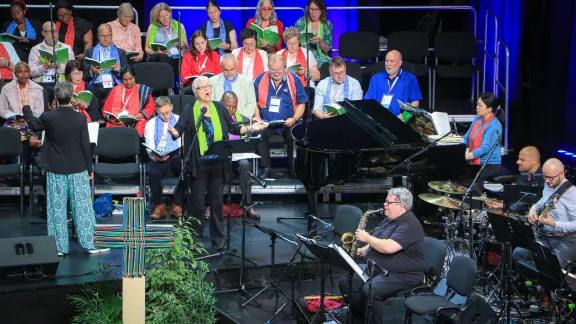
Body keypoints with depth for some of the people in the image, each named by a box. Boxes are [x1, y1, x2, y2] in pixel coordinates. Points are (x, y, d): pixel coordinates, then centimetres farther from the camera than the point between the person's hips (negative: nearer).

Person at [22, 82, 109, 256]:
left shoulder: (48, 117, -10)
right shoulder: (80, 118, -11)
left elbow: (33, 124, 13)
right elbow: (86, 146, -7)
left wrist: (26, 106, 28)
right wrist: (90, 169, 5)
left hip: (56, 171, 1)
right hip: (78, 171, 0)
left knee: (57, 210, 8)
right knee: (83, 208, 5)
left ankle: (59, 247, 11)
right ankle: (89, 244, 7)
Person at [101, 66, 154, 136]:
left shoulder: (144, 90, 13)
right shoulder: (116, 90, 19)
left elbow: (150, 108, 5)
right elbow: (106, 108, 17)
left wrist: (136, 117, -12)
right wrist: (109, 118, -5)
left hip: (136, 123, -2)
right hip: (115, 123, 2)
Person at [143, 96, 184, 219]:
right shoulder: (150, 124, 13)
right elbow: (150, 147, 4)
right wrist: (155, 156, -19)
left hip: (177, 155, 0)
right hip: (158, 158, 0)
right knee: (153, 172, -33)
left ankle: (177, 205, -15)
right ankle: (159, 206, -17)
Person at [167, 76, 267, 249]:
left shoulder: (220, 108, 9)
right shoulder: (189, 110, 1)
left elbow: (233, 128, 16)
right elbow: (179, 129, -10)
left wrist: (251, 128, 8)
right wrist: (173, 132, -31)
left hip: (218, 163, 2)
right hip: (198, 164, -2)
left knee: (217, 201, 7)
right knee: (197, 202, 2)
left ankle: (218, 237, 18)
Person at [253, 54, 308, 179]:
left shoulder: (294, 80, 6)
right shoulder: (260, 80, 9)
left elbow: (301, 103, 8)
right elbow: (255, 103, 11)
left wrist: (294, 119, -8)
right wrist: (258, 119, -4)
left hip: (288, 123, -1)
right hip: (266, 122, 1)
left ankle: (294, 168, -13)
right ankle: (265, 168, -20)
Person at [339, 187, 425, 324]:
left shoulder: (410, 225, -19)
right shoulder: (389, 220, 14)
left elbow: (388, 247, -31)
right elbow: (377, 244, 26)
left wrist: (367, 238, -15)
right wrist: (361, 251, 7)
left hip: (403, 275, -10)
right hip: (377, 268, 10)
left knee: (369, 291, -33)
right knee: (346, 282, -3)